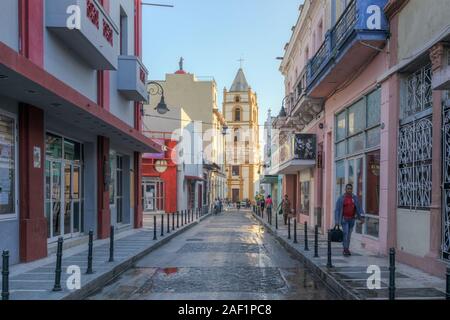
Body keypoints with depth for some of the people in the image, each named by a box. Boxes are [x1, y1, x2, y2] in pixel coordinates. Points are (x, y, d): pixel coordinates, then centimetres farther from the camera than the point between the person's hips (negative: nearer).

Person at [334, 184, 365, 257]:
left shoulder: (355, 198, 2)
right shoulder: (341, 199, -6)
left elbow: (359, 208, -1)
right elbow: (337, 210, -6)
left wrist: (362, 217, -13)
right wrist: (337, 221, -11)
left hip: (352, 219, 3)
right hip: (344, 219, -3)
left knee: (349, 234, 10)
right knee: (345, 233, -14)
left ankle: (346, 249, 21)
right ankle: (346, 249, -11)